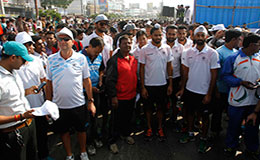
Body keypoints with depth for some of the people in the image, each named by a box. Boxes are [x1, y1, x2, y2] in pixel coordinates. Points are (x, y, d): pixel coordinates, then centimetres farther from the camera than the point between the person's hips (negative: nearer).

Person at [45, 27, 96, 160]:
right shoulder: (51, 59, -3)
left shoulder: (81, 58, -6)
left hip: (78, 104, -1)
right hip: (58, 105, 1)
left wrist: (90, 101, -1)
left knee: (81, 129, 15)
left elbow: (87, 81, -1)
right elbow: (49, 83, 3)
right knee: (63, 131, 16)